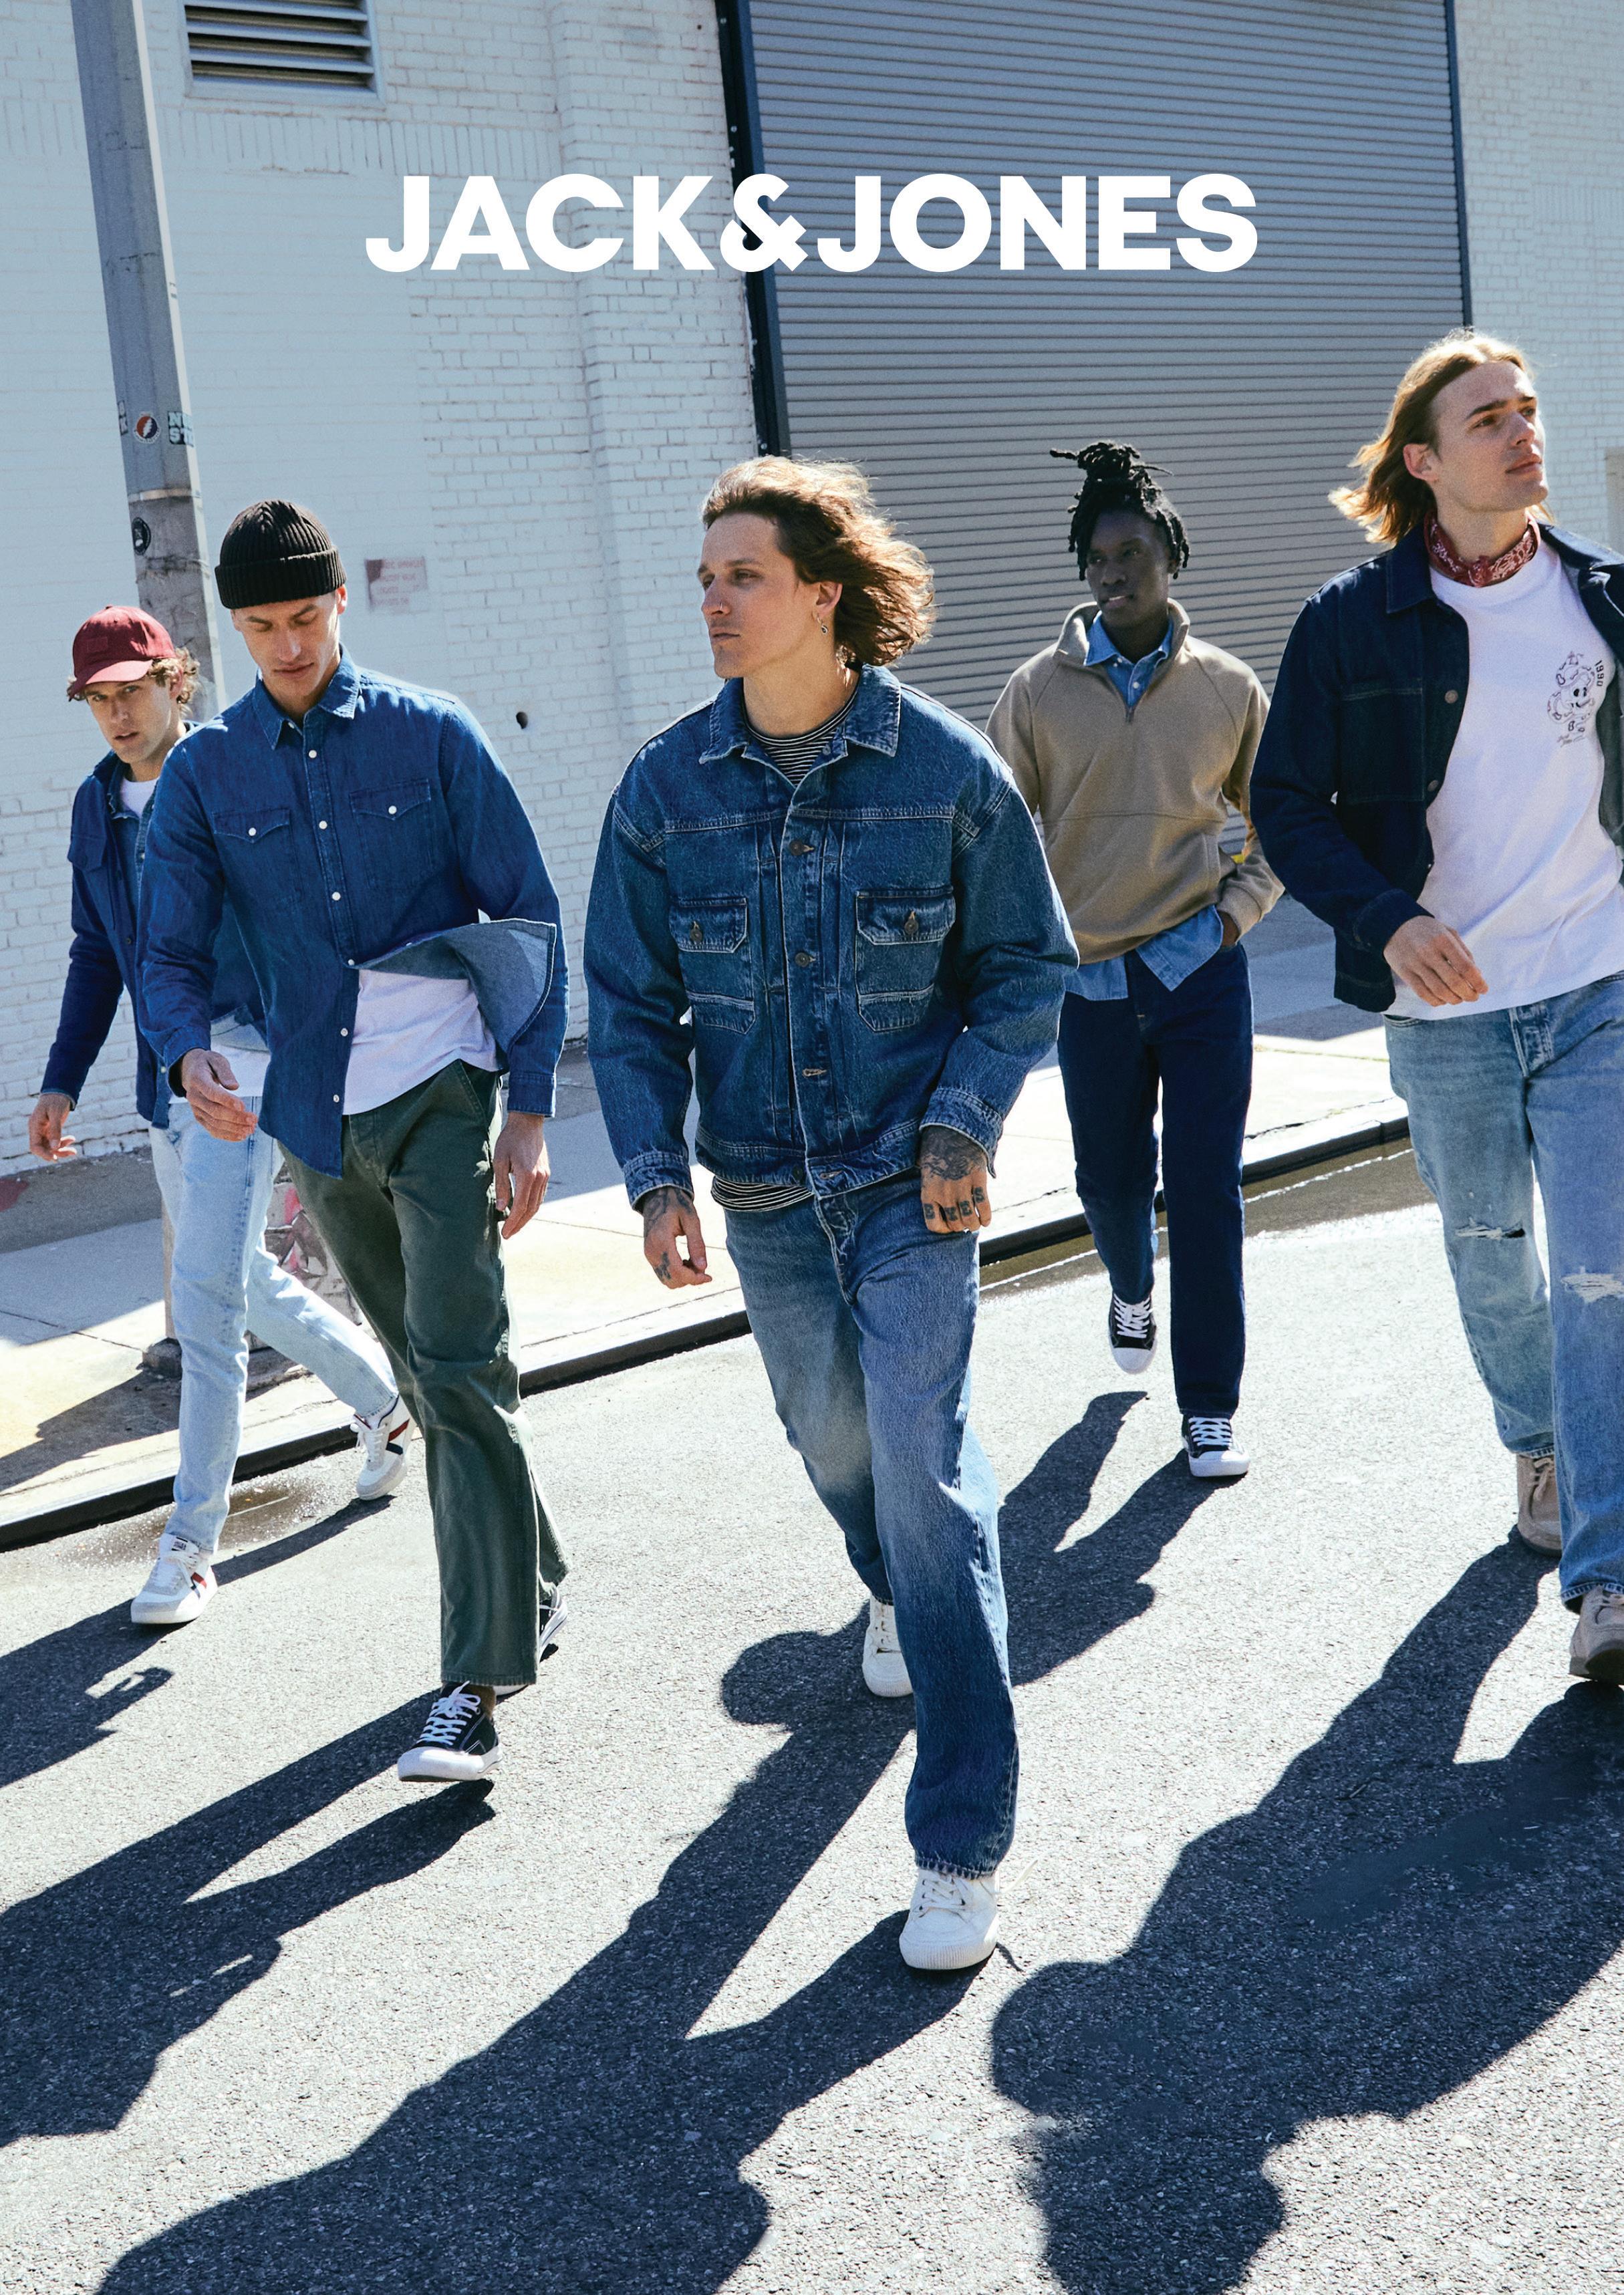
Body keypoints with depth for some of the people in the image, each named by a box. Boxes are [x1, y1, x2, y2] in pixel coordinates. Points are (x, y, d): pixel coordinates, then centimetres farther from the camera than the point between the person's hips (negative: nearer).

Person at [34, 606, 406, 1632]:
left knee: (207, 1297, -11)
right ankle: (384, 1394, 40)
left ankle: (192, 1540, -5)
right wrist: (63, 1082, 14)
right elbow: (97, 957, 19)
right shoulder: (98, 806, 11)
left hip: (246, 1056, -7)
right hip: (168, 1077, 8)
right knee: (244, 1284, 17)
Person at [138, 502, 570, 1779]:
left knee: (459, 1370, -13)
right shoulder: (204, 774, 6)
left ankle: (479, 1685, -11)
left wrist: (531, 1109, -7)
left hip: (443, 1095, -4)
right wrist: (191, 1053, -19)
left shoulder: (432, 736, -1)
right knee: (426, 1376, 14)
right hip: (319, 1116, 4)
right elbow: (171, 950, 5)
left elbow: (529, 918, 0)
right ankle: (533, 1589, 32)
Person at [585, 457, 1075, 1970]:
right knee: (834, 1442, 21)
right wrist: (657, 1176, -7)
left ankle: (961, 1844, -6)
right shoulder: (667, 786, -5)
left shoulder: (944, 769, -11)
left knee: (921, 1468, -13)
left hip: (910, 1180, -3)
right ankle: (899, 1598, 57)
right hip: (764, 1192, 4)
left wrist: (963, 1124, -13)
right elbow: (631, 1005, 3)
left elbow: (1024, 968, 0)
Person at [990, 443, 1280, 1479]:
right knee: (1112, 1179, 14)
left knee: (1207, 1188, -4)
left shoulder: (1228, 687, 2)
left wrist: (1237, 909, -1)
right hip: (1090, 978, 1)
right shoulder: (1039, 691, -1)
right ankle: (1132, 1289, 49)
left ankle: (1210, 1407, 8)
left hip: (1203, 972, -1)